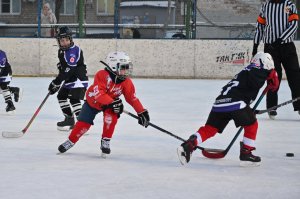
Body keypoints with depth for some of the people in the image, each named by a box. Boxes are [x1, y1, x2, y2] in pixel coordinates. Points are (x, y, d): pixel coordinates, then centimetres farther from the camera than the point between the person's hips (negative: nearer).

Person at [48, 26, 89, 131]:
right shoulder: (61, 50, 7)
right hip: (69, 79, 11)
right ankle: (69, 119, 29)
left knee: (74, 99, -22)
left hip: (79, 79, -11)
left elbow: (68, 70, -30)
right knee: (61, 96, 19)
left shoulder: (74, 51, -25)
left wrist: (56, 82, -30)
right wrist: (57, 82, 17)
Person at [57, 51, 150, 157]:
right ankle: (70, 141, 22)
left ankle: (106, 141, -11)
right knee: (83, 124, -2)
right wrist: (112, 103, -48)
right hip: (93, 101, -3)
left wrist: (142, 112, -19)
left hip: (111, 104, 3)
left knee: (111, 116, -27)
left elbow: (132, 98, -13)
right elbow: (98, 93, -41)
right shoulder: (102, 75, -33)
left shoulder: (127, 82, -19)